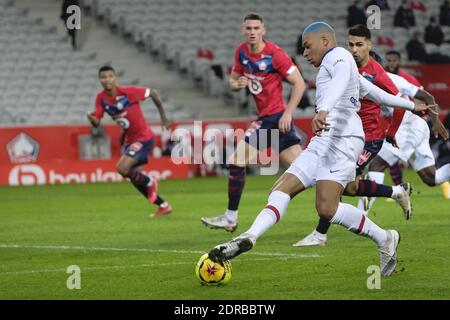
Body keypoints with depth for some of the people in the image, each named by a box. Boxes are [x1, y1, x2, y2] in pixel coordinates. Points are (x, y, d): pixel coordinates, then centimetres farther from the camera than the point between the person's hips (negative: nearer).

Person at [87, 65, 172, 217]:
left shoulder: (127, 92, -21)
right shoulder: (101, 98, -5)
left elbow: (153, 93, -10)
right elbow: (96, 122, -5)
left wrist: (163, 116, -2)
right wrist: (91, 118, -31)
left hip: (144, 137, -7)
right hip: (130, 140, 7)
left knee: (122, 168, -23)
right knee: (134, 178, 12)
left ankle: (150, 182, 5)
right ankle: (163, 206, 29)